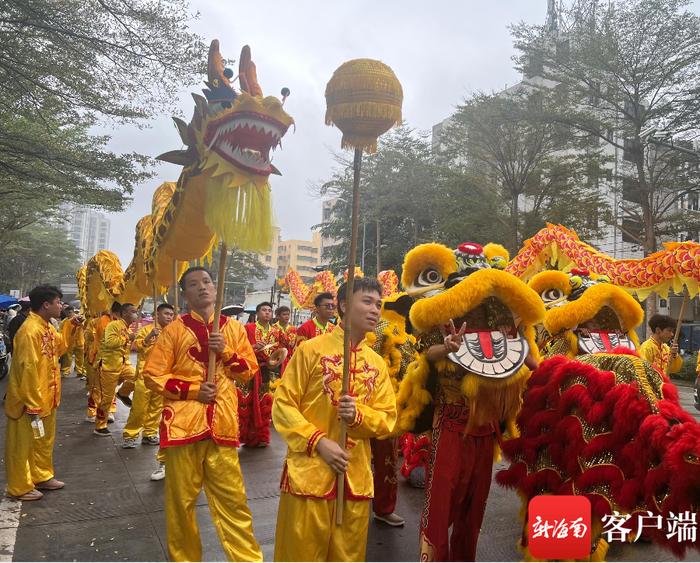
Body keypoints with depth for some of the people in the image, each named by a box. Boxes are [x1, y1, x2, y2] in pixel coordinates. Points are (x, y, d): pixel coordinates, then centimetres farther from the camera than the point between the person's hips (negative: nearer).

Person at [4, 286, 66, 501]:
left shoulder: (47, 327, 6)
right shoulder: (30, 330, -24)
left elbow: (60, 348, 16)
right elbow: (27, 369, -24)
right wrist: (32, 404, -22)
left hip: (46, 398, 9)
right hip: (30, 401, -9)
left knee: (44, 441, 21)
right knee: (23, 444, 7)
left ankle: (42, 477, 35)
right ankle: (20, 488, 19)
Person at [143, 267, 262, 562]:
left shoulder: (233, 328, 6)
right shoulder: (174, 330, -1)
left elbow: (249, 371, 7)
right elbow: (152, 375, -1)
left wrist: (226, 351, -9)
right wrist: (191, 389, -11)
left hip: (222, 424, 1)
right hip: (184, 423, -1)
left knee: (232, 498, 6)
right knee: (181, 500, 10)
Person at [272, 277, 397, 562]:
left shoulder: (377, 363, 8)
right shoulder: (311, 349, -7)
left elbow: (388, 418, 8)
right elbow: (283, 404, -7)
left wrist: (358, 414, -13)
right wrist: (318, 442, -17)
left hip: (357, 476, 4)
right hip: (309, 471, -4)